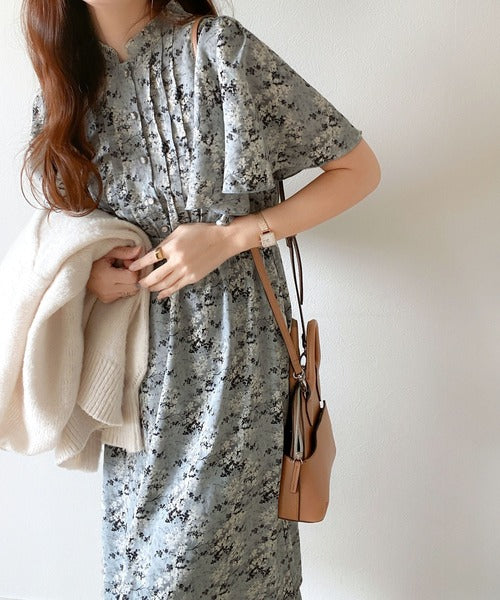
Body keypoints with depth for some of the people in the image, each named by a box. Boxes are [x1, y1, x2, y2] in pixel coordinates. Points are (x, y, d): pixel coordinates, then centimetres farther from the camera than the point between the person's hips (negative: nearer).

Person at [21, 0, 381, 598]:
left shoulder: (219, 49, -9)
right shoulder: (64, 85, 7)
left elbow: (360, 169, -6)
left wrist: (230, 237, -15)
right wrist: (86, 266, -3)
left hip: (232, 348, -4)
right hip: (140, 360, 5)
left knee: (215, 548, 5)